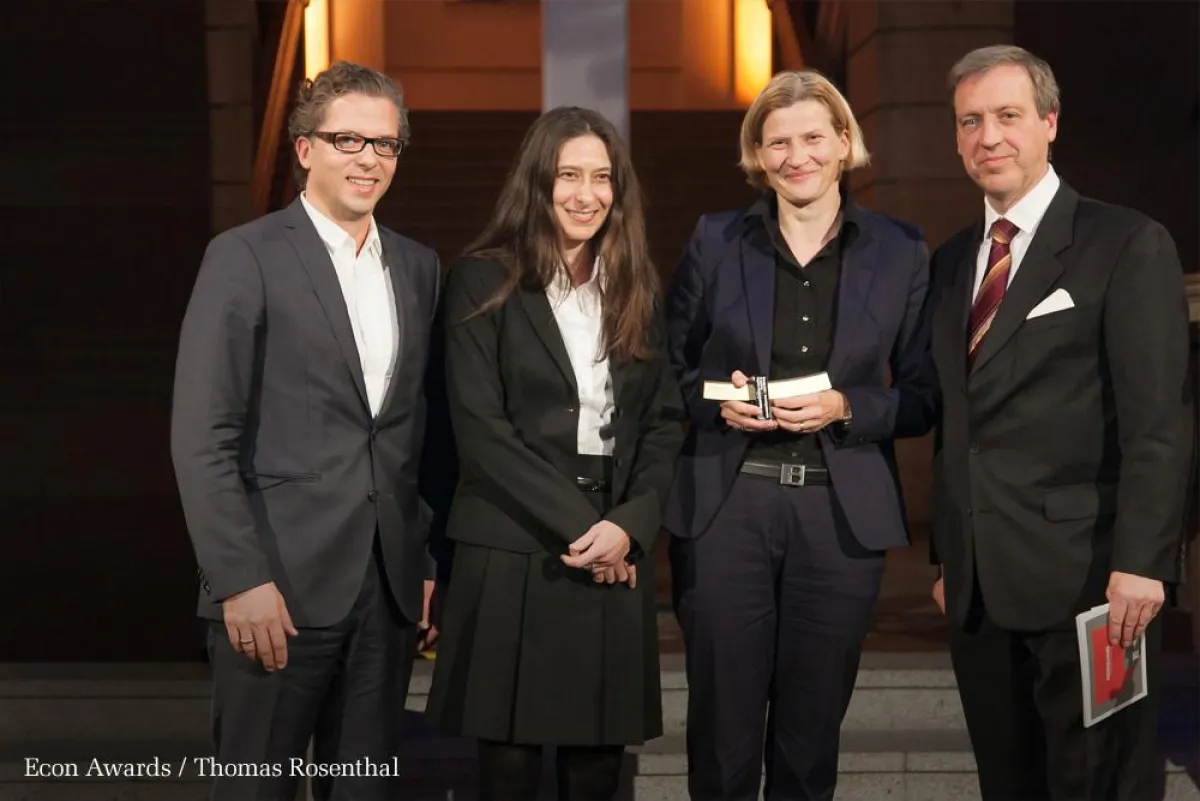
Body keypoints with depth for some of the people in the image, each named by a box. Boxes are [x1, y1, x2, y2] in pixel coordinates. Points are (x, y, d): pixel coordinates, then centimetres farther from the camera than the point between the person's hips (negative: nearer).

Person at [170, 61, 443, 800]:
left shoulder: (419, 267, 13)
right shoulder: (246, 258, -4)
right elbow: (203, 435, -9)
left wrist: (428, 563, 10)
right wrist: (241, 579, -14)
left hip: (390, 587, 5)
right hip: (280, 583, -5)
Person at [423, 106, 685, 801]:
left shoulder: (636, 287, 13)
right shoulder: (484, 281, -1)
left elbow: (664, 420, 9)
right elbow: (480, 428, -8)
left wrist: (630, 524, -7)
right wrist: (575, 526, -12)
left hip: (616, 555, 4)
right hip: (513, 554, -3)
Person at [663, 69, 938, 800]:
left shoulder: (900, 251, 4)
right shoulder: (715, 241, 5)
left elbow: (922, 398, 4)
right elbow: (671, 370, 9)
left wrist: (844, 408, -13)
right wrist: (718, 401, -11)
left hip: (843, 514, 0)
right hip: (725, 507, 0)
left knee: (813, 732, 8)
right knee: (723, 730, 2)